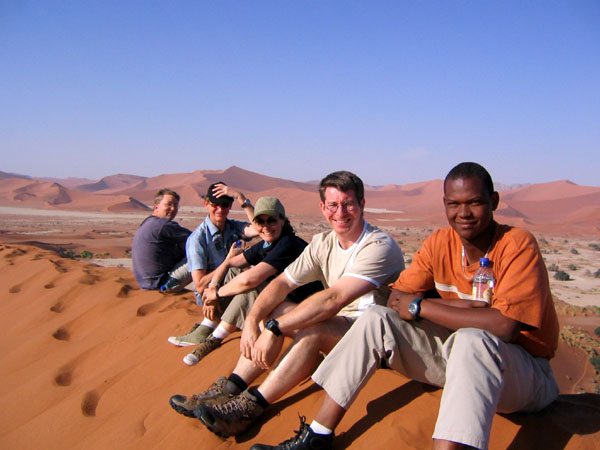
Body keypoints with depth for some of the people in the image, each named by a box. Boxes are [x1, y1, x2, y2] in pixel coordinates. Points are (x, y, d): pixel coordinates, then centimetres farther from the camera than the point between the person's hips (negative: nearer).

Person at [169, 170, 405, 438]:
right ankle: (229, 390, -11)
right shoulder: (323, 243, 4)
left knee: (313, 328, -33)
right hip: (336, 324, 8)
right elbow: (282, 283, -1)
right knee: (271, 311, -7)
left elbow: (333, 299, -31)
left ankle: (251, 407, -24)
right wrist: (252, 320, -18)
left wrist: (275, 329, -32)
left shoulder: (379, 246, -20)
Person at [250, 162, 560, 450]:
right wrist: (459, 307, -23)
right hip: (459, 355, 5)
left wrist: (420, 306, -24)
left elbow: (504, 325, -32)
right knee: (376, 319, -11)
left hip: (526, 374, -5)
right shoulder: (439, 243, -4)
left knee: (472, 339, -39)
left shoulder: (517, 245, -19)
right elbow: (396, 299, -7)